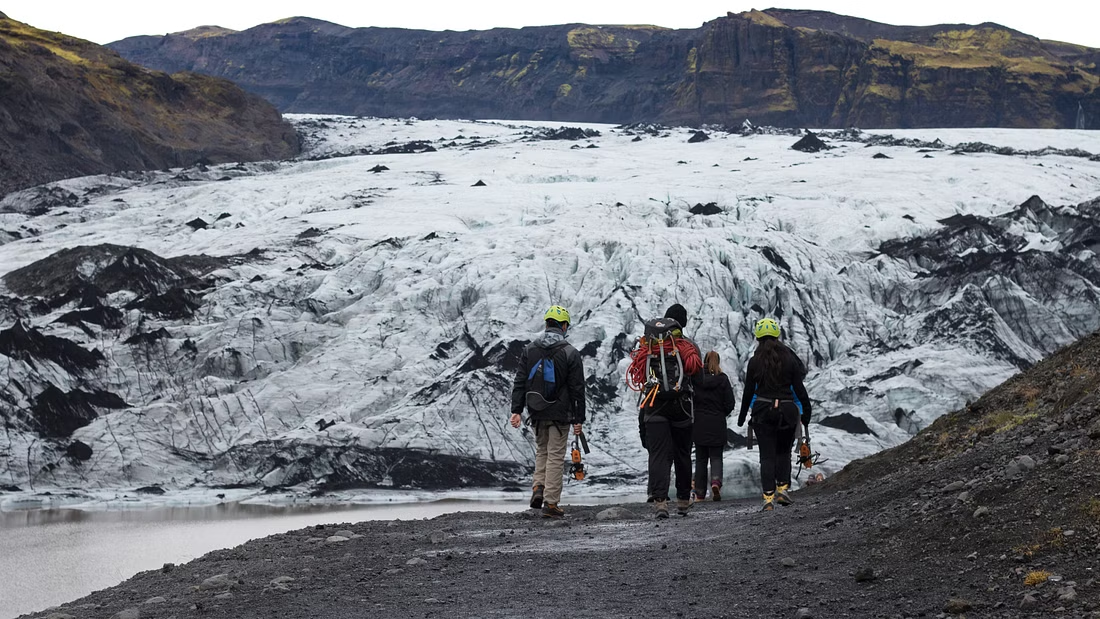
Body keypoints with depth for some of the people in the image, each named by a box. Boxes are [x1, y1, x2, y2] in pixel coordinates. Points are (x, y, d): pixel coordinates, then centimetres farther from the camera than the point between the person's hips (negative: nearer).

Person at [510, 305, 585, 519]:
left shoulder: (529, 350, 3)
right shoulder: (570, 354, -7)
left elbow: (519, 383, 2)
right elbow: (577, 389, -6)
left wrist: (516, 410, 3)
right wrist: (578, 419, -1)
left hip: (536, 413, 3)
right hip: (560, 414, -3)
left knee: (541, 450, 22)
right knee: (555, 455, 1)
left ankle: (538, 487, 4)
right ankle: (551, 503, 0)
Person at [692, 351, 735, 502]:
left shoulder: (695, 378, -4)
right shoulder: (722, 379, -5)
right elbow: (730, 403, -4)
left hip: (698, 424, 1)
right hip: (717, 425, -1)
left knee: (700, 458, 9)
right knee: (716, 456, 8)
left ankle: (700, 492, 9)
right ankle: (716, 481, -19)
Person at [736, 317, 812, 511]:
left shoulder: (755, 361, -3)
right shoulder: (789, 359, -2)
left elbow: (749, 391, 1)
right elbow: (799, 388, -1)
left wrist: (742, 415, 11)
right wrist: (806, 411, 7)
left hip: (762, 412, -1)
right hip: (786, 412, 1)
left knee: (767, 455, 2)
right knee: (783, 451, 19)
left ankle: (768, 497, -5)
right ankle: (783, 488, 5)